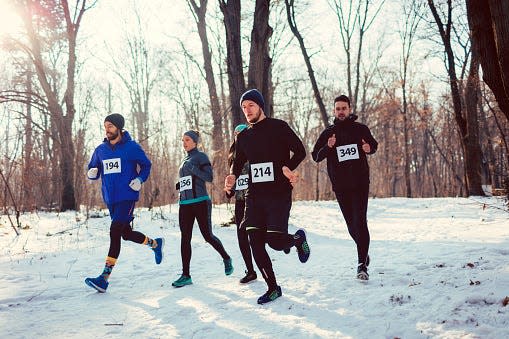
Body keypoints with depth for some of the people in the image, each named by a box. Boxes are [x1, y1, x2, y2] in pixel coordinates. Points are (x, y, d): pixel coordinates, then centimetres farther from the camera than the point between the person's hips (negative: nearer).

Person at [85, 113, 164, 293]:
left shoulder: (132, 147, -4)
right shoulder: (100, 150, 9)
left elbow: (146, 165, 5)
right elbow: (92, 169, 18)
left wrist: (140, 179, -12)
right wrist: (92, 173, -6)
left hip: (127, 197, -6)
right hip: (110, 199, 6)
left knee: (115, 231, -17)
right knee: (127, 233, 11)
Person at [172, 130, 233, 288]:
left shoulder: (201, 156, -2)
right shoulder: (184, 160, 19)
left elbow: (209, 178, -11)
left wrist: (192, 168, -20)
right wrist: (179, 185, 10)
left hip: (200, 202, -6)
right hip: (184, 204, 7)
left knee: (208, 236, -3)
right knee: (185, 238, 0)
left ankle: (226, 258, 24)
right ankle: (186, 275, 3)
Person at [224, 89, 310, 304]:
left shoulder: (278, 127, -2)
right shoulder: (243, 136, 14)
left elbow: (300, 151, -3)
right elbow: (238, 162, 20)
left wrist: (288, 167, -22)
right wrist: (233, 176, -2)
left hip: (279, 192, -5)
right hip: (254, 195, 5)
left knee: (275, 241, -14)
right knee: (255, 242, -2)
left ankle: (298, 239, 22)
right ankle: (273, 288, 13)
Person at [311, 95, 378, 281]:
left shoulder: (361, 129, 4)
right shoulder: (328, 133, 5)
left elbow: (373, 144, 19)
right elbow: (315, 156, 3)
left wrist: (370, 148, -4)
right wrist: (328, 147, -16)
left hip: (360, 183, -2)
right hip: (340, 185, 2)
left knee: (360, 222, -12)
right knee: (351, 224, 9)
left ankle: (362, 264, -10)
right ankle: (364, 253, 34)